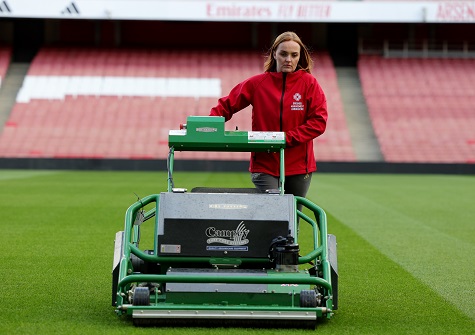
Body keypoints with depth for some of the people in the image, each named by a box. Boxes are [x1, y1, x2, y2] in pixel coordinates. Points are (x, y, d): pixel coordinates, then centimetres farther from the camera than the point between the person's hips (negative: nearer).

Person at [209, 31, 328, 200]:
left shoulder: (309, 83, 1)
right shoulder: (257, 83, 4)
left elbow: (318, 121, -5)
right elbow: (227, 105, 7)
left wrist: (287, 138, -16)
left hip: (298, 166, 1)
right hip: (264, 166, -1)